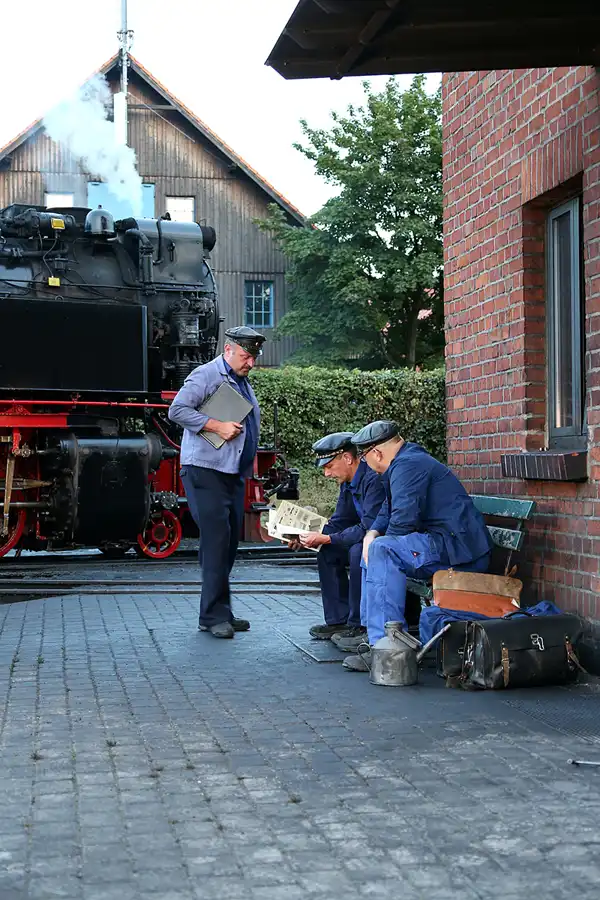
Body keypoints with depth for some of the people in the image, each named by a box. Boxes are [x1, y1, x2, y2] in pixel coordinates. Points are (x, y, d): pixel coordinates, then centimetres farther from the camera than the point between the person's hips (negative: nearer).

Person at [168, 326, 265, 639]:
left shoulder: (243, 383, 21)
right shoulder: (206, 375, -7)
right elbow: (177, 410, -16)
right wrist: (217, 426, -21)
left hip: (233, 473, 9)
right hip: (205, 471, -9)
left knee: (230, 542, 8)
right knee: (216, 540, -13)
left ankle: (220, 613, 15)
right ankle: (214, 615, -10)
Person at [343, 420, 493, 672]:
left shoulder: (408, 466, -14)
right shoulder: (409, 461, 20)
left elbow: (403, 520, -24)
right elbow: (388, 512, 28)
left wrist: (377, 542, -4)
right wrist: (372, 534, 7)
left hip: (460, 550, -12)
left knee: (383, 550, -27)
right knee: (373, 548, 20)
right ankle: (373, 633, 15)